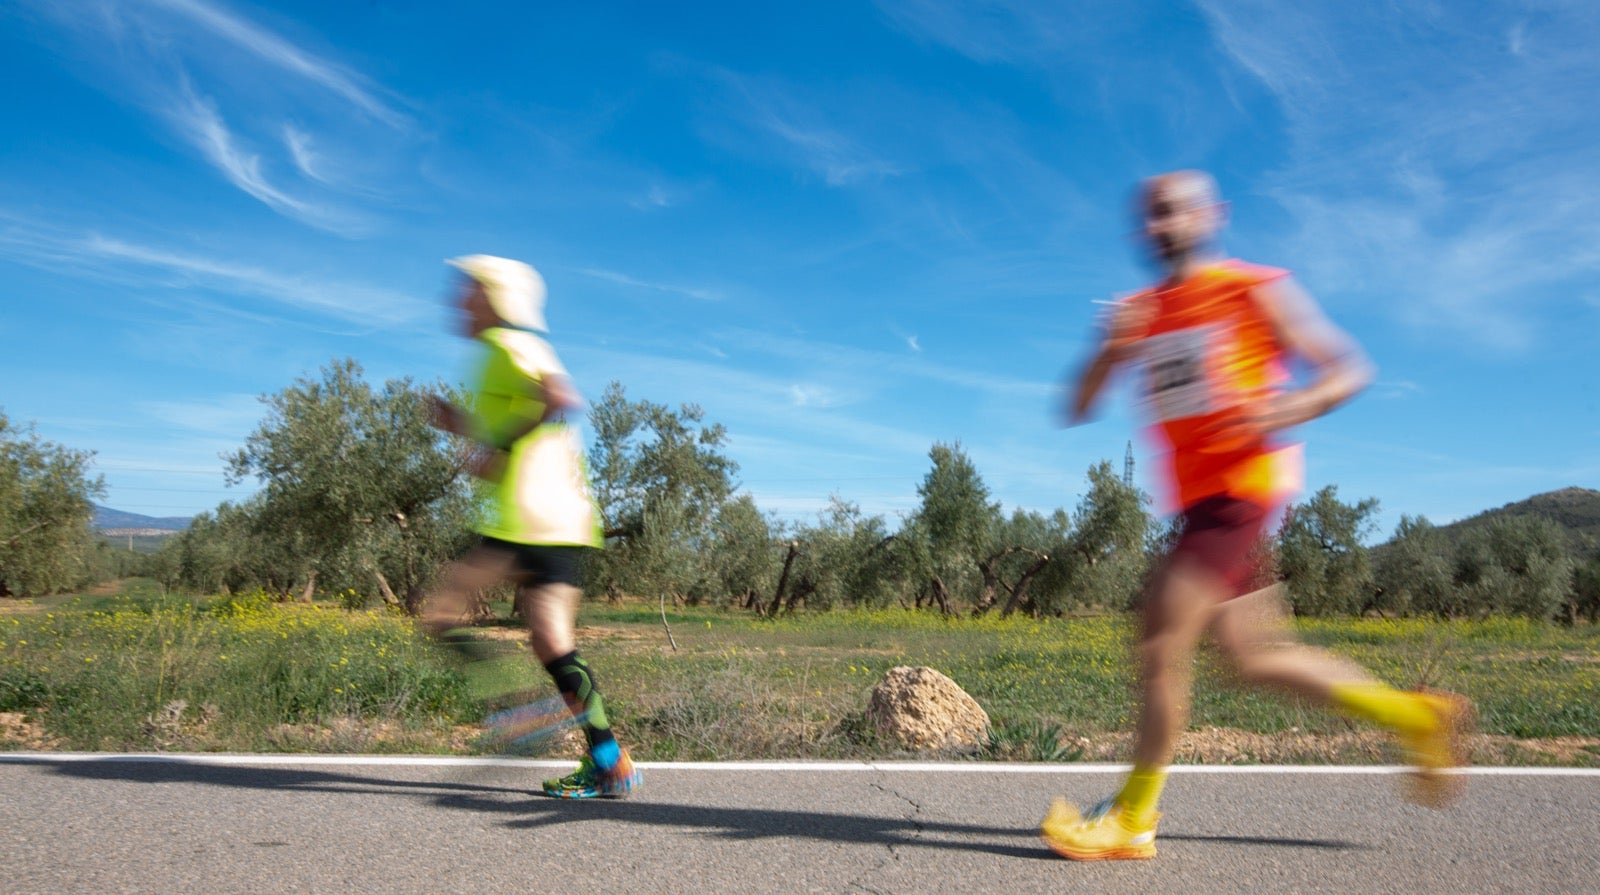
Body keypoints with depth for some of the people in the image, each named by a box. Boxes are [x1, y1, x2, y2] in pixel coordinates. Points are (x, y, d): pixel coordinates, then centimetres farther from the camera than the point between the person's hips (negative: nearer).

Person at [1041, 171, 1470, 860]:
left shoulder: (1256, 289, 0)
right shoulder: (1141, 312, 15)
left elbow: (1349, 369, -1)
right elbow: (1076, 410, 8)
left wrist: (1288, 409, -21)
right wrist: (1109, 351, -11)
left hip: (1244, 484, -7)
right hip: (1198, 496, 7)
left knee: (1162, 640, -13)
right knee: (1253, 657, 11)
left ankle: (1133, 821, -1)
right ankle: (1414, 714, 27)